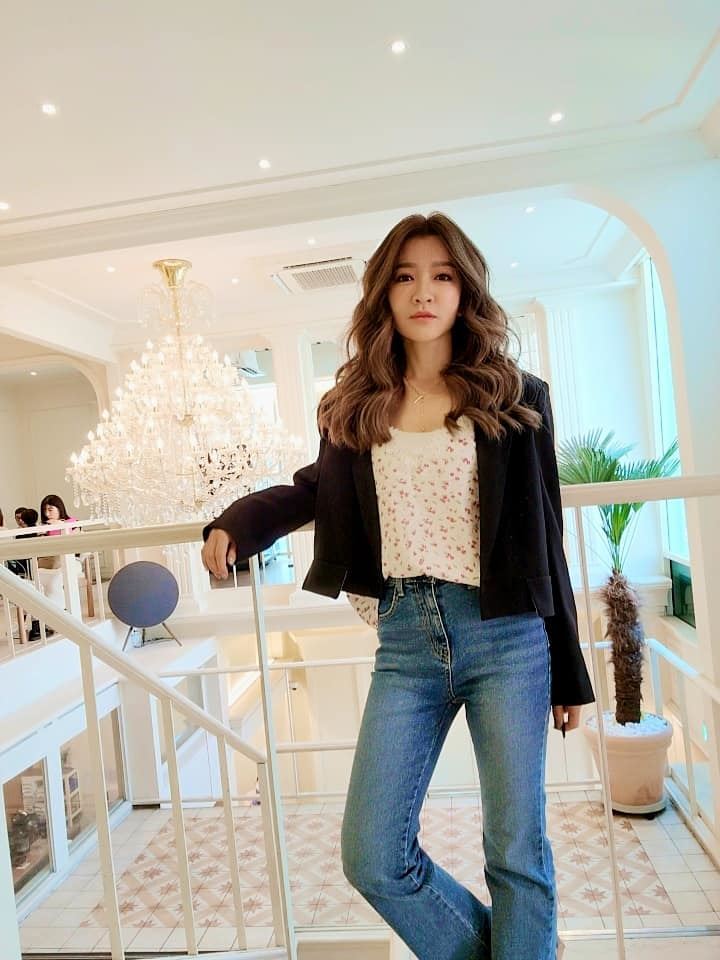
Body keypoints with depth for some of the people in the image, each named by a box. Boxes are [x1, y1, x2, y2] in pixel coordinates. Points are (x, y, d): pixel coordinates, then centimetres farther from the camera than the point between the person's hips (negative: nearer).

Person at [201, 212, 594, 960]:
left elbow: (543, 538, 3)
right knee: (372, 857, 5)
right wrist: (238, 521, 3)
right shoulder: (357, 407, 6)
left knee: (517, 849, 8)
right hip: (405, 642, 3)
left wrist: (567, 670, 5)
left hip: (506, 637, -2)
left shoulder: (513, 398, 2)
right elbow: (318, 489, 22)